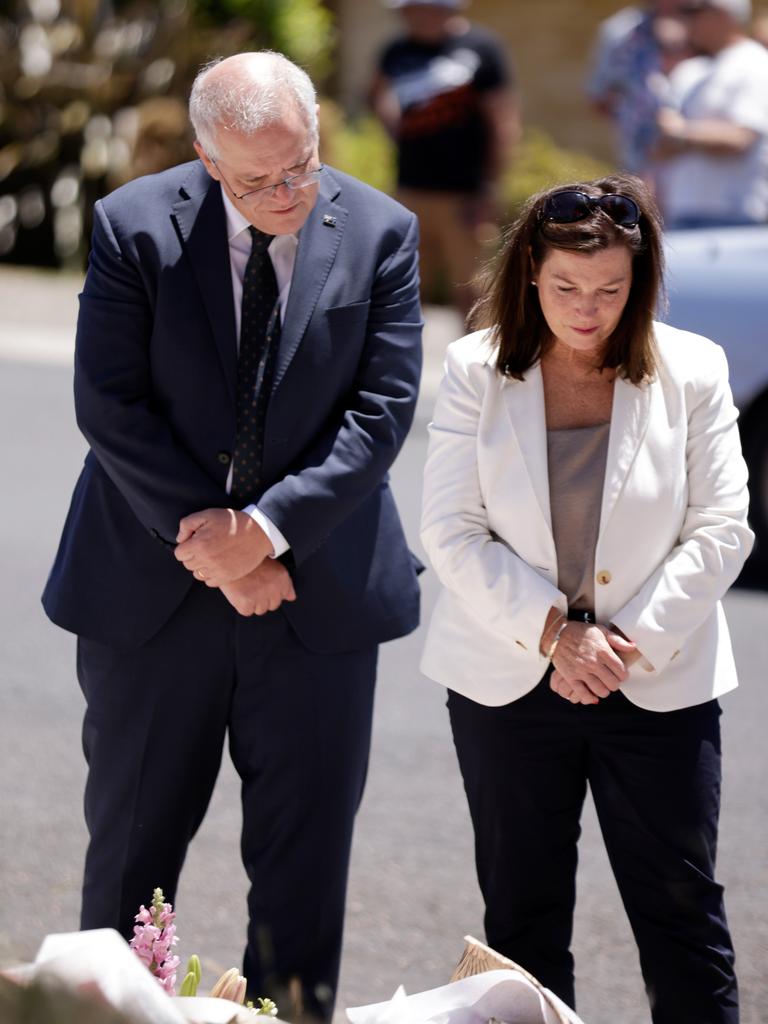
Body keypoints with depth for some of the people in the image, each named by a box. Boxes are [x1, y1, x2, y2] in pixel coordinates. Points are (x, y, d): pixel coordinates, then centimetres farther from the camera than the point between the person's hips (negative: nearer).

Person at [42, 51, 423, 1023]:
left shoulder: (380, 233, -4)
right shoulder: (134, 227, -8)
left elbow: (382, 407, -7)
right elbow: (109, 406, -9)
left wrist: (267, 527, -16)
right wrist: (210, 540, -14)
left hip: (316, 587, 1)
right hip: (153, 581, -1)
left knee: (306, 843, 7)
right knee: (133, 840, 9)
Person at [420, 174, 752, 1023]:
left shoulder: (691, 371, -2)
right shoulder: (477, 370, -2)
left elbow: (720, 530, -4)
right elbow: (452, 531, -6)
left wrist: (631, 642, -13)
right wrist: (553, 634, -15)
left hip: (657, 682, -1)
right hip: (509, 679, 1)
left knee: (683, 913, -1)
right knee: (523, 918, 9)